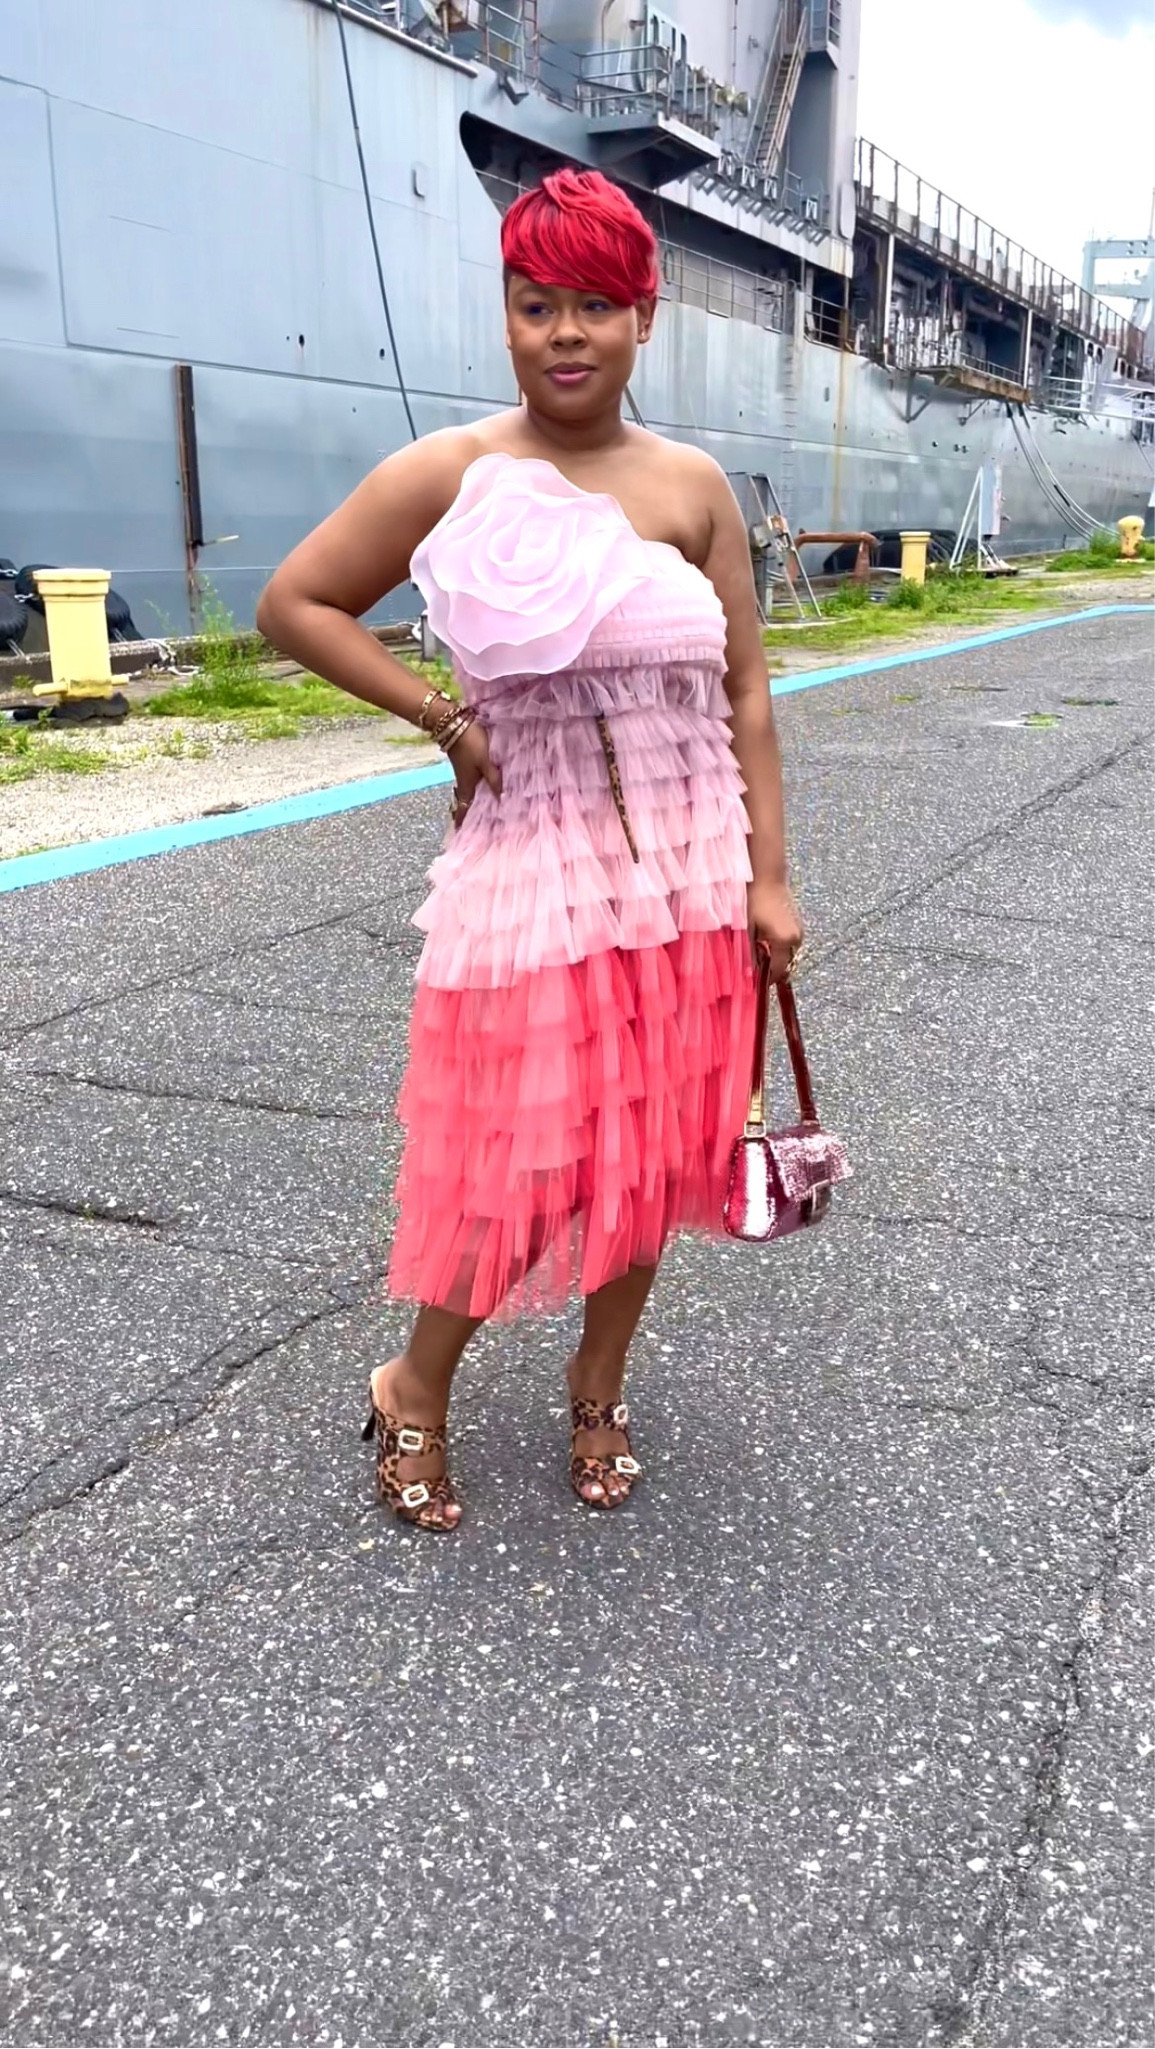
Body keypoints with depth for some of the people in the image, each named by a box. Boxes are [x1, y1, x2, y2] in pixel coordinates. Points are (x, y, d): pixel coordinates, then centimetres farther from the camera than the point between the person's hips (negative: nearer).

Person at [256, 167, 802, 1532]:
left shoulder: (693, 485, 3)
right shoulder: (450, 474, -5)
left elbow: (744, 692, 5)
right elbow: (293, 606, 1)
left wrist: (768, 878, 2)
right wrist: (445, 717, -5)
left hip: (689, 866, 4)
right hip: (537, 861, -3)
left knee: (656, 1144, 11)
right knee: (513, 1154, 1)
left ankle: (599, 1387, 34)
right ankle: (416, 1392, 27)